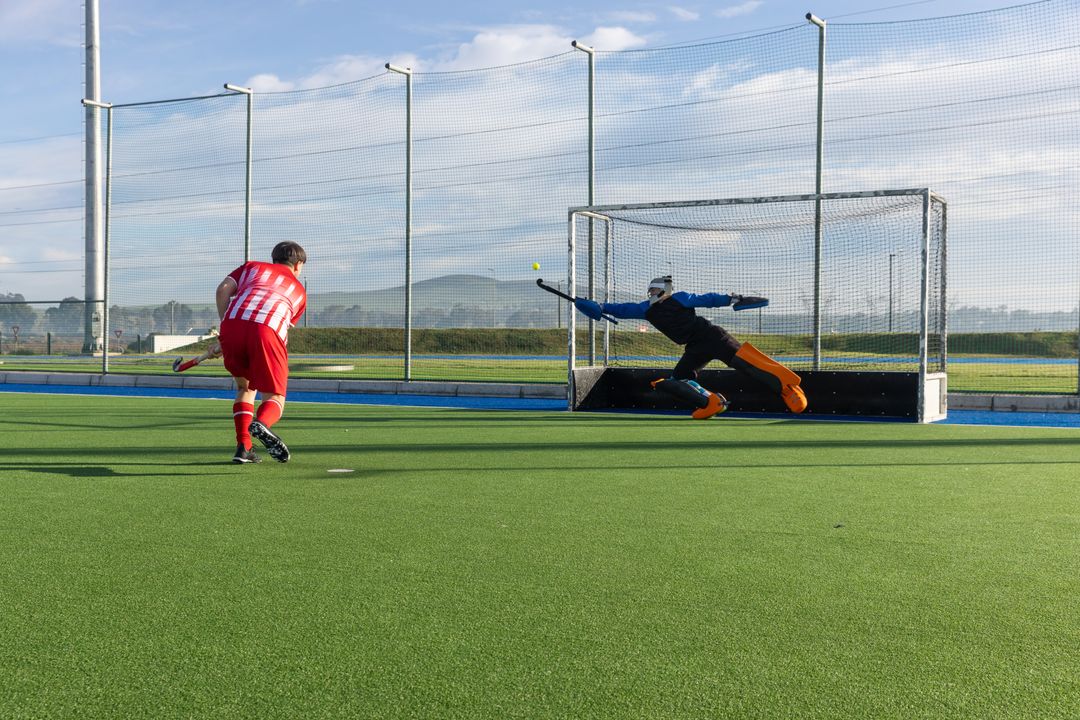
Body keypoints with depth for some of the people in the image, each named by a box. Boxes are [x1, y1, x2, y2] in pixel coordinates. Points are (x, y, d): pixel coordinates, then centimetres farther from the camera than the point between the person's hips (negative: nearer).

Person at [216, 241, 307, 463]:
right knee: (274, 397, 6)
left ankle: (243, 447, 11)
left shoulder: (252, 267, 32)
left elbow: (223, 289, 13)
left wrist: (226, 325, 14)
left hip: (234, 322, 2)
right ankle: (261, 423, -29)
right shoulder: (299, 291, 32)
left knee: (245, 387, 23)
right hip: (268, 330, -2)